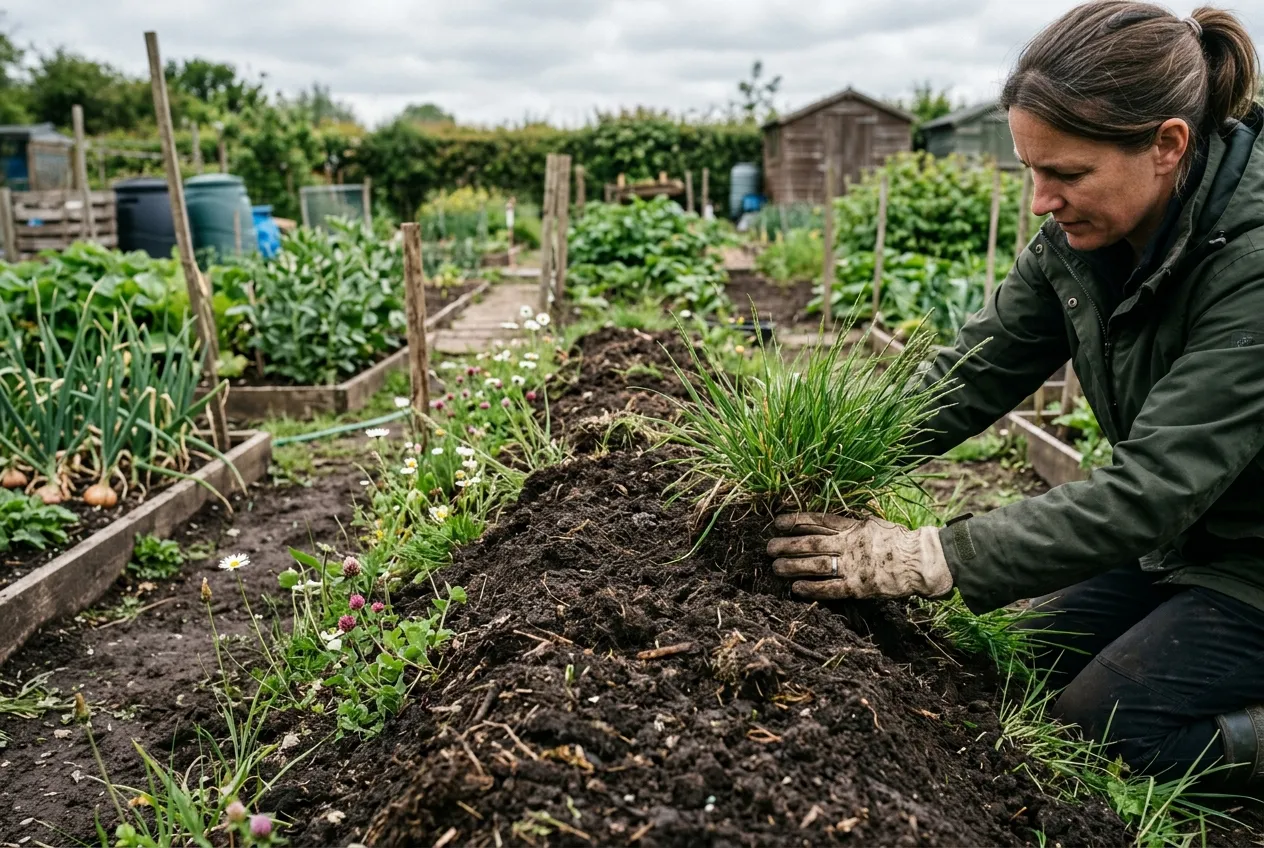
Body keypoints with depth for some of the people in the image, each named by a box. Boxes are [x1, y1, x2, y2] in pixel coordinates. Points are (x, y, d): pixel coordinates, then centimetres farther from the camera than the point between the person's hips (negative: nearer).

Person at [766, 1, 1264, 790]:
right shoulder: (1079, 236, -11)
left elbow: (1151, 490, -36)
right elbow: (970, 376, -11)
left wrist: (928, 558, -37)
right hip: (1185, 540, 7)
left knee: (1102, 720, -12)